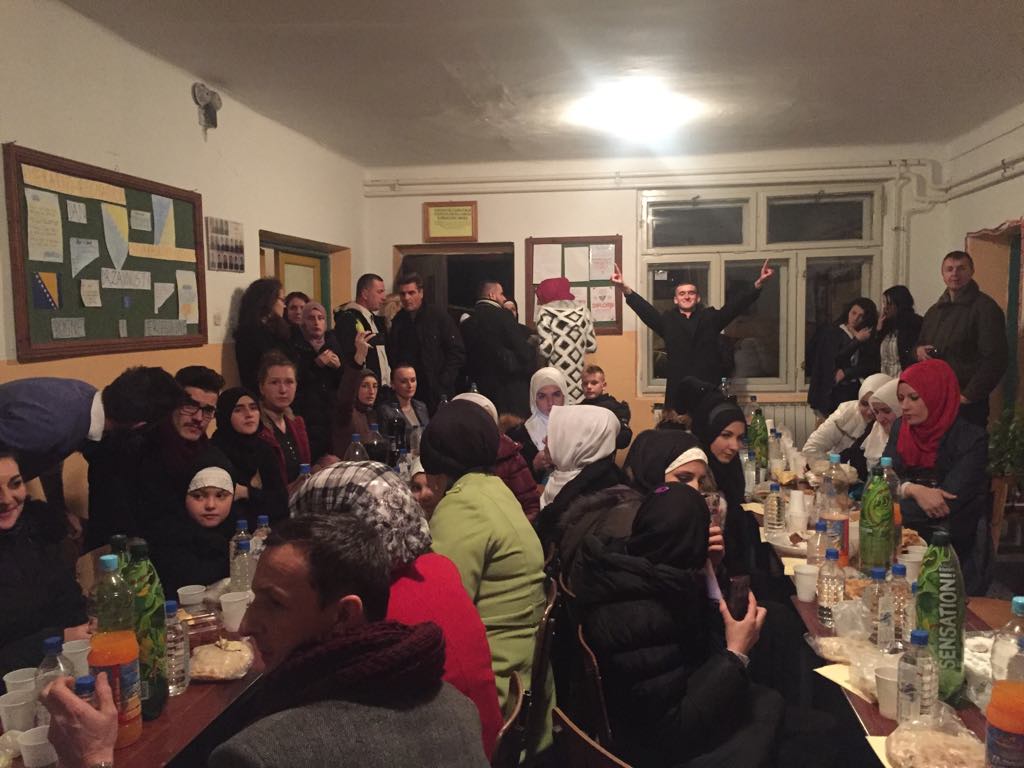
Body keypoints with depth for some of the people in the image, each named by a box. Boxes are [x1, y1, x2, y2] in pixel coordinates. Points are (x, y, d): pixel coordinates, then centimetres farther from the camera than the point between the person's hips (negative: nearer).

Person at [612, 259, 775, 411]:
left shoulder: (710, 317, 12)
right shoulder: (667, 320, 9)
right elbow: (645, 309, -2)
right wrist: (625, 289, -16)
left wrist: (758, 284, -7)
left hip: (709, 388, 1)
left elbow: (735, 305, 5)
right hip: (678, 390, -1)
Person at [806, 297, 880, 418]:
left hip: (856, 390, 2)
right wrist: (857, 340, -8)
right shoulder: (832, 333, 3)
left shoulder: (868, 339, 11)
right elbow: (836, 359, -9)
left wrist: (845, 373, -9)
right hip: (836, 390, -2)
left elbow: (870, 367, 2)